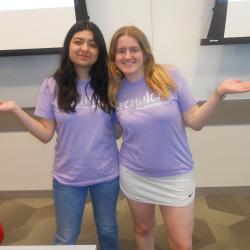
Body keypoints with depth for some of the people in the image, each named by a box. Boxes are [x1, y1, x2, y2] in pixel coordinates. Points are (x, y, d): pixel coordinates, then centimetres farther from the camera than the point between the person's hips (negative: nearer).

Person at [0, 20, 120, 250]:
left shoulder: (108, 84, -4)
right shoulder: (53, 85, -7)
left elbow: (118, 128, 4)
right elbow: (46, 134, -8)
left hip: (107, 174, 1)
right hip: (67, 178, -1)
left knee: (108, 230, 23)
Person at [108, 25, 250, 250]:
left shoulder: (170, 76, -12)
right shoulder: (116, 90, -2)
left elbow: (195, 121, -10)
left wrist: (219, 93, -23)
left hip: (175, 175, -2)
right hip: (134, 175, 3)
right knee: (143, 230, 23)